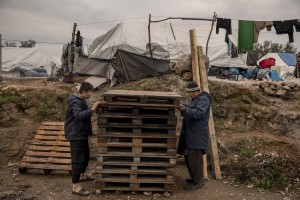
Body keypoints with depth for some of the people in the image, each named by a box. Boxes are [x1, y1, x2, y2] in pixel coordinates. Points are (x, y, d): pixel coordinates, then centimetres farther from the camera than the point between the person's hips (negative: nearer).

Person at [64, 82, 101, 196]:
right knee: (78, 159, -7)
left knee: (86, 155, 22)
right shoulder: (75, 102, -20)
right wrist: (92, 109, -41)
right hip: (76, 135, -11)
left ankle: (82, 175, 41)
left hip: (81, 134, 11)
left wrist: (91, 109, 7)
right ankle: (75, 186, -1)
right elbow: (78, 115, -37)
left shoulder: (81, 100, 13)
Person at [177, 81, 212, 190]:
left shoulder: (204, 100, -13)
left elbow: (198, 113, -27)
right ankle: (195, 177, 27)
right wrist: (183, 108, 7)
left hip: (197, 134, -10)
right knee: (189, 156, 14)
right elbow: (190, 112, 24)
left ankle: (198, 181, 5)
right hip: (190, 133, 10)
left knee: (194, 158, -6)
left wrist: (185, 110, -29)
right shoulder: (196, 99, 18)